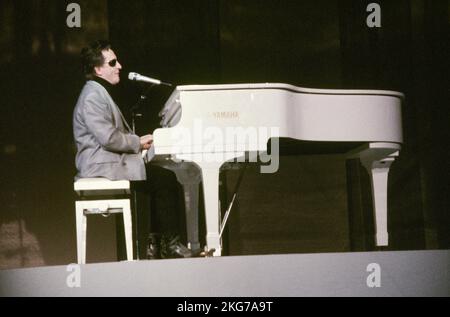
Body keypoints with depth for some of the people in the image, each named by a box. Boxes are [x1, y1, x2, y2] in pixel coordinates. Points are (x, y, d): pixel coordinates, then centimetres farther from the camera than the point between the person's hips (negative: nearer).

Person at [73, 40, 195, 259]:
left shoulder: (100, 93, 20)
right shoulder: (92, 96, -15)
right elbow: (108, 138, -23)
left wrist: (137, 142, 8)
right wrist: (138, 143, -11)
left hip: (110, 162, 11)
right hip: (102, 167, -11)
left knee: (161, 179, 6)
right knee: (164, 179, -14)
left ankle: (153, 243, 4)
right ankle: (170, 244, -7)